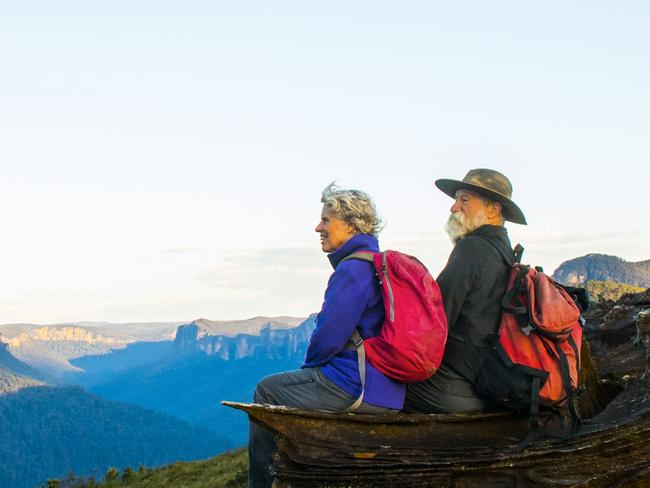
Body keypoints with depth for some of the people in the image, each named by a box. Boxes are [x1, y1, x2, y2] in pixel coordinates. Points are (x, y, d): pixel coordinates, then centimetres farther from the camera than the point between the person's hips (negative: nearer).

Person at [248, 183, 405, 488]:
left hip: (353, 388, -10)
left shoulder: (353, 268, -16)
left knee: (267, 390, 8)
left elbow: (328, 337, -18)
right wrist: (312, 370, 18)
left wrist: (308, 367, 3)